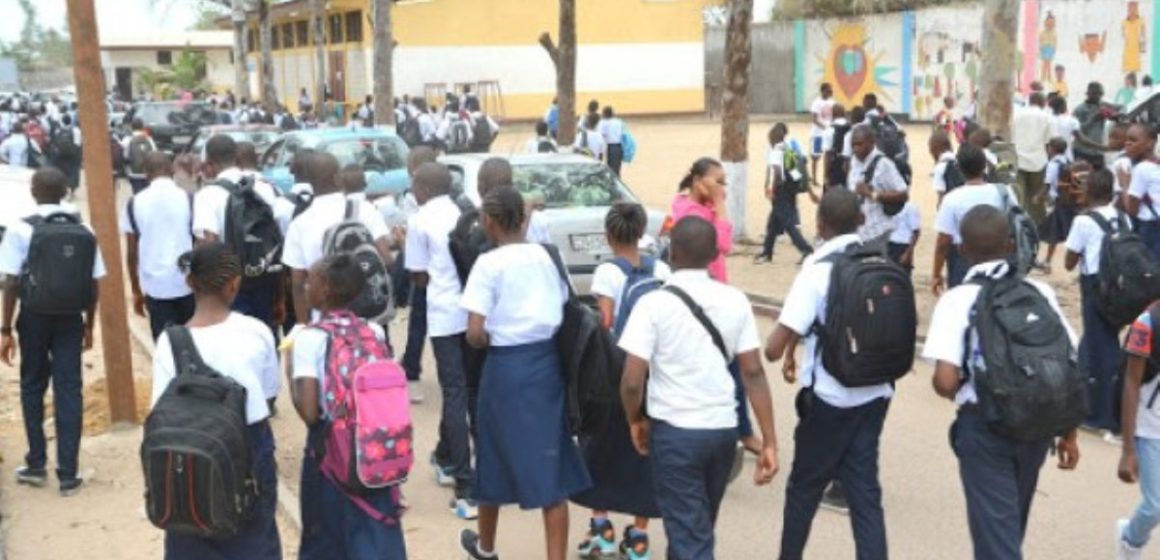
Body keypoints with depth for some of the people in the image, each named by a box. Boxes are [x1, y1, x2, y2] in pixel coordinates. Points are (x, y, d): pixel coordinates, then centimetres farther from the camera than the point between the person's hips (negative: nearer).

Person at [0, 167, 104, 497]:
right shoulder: (84, 231, 0)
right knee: (69, 390, 4)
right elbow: (94, 284, 1)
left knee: (32, 387, 16)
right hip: (70, 318, 2)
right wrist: (89, 325, 12)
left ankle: (36, 465, 22)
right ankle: (68, 474, 4)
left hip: (34, 317, -1)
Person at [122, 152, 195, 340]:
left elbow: (132, 253, 4)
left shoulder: (134, 203, 1)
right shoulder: (189, 199, -3)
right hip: (189, 282, 0)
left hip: (155, 286, 0)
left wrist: (136, 290, 14)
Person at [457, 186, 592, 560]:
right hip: (548, 362, 4)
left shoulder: (489, 263, -11)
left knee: (497, 456, 17)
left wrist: (488, 341, 3)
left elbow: (475, 334, -17)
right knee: (551, 463, 5)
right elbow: (566, 313, 7)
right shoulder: (547, 256, 5)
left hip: (506, 366, -4)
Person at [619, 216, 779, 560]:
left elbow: (632, 381, -15)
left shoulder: (654, 303, -13)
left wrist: (635, 420, 5)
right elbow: (753, 372, -2)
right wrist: (770, 441, 0)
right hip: (724, 427, 5)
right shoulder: (735, 301, 0)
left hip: (675, 430, -5)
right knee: (698, 526, 24)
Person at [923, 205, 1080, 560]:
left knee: (994, 526, 3)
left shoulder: (958, 299, -10)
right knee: (1012, 521, 25)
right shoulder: (1040, 292, 2)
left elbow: (945, 381, -19)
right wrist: (1069, 433, 10)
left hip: (984, 425, -5)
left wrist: (964, 394, 4)